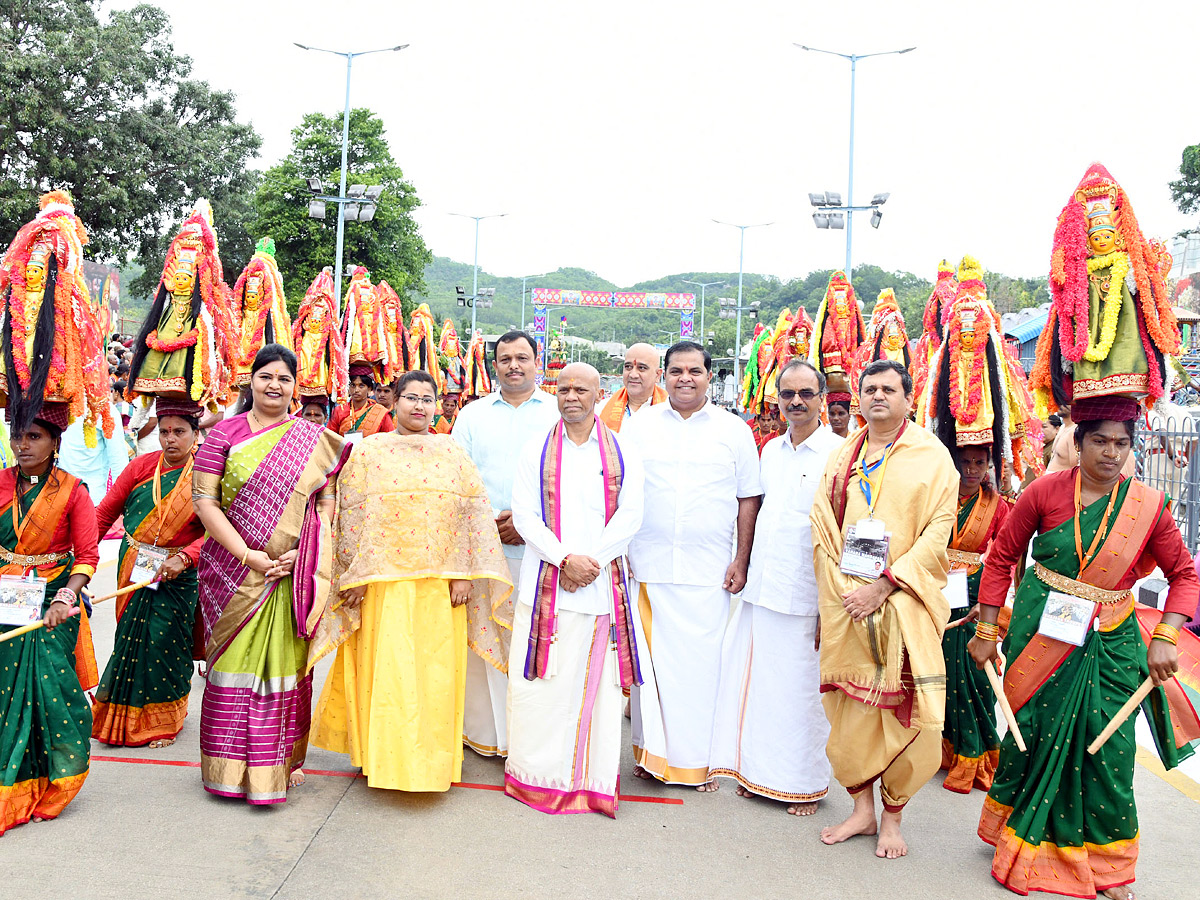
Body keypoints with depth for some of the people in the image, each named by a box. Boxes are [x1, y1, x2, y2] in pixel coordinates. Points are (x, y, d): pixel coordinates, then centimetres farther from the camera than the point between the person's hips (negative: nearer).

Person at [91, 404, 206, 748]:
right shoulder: (142, 467, 3)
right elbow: (105, 512, 5)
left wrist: (183, 558, -26)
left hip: (176, 575, -3)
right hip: (133, 571, 3)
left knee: (163, 641, 0)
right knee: (131, 636, 9)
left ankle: (161, 722, 21)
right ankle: (125, 718, 30)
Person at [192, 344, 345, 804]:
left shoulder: (315, 440, 6)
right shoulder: (224, 434, 3)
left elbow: (327, 500, 3)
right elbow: (204, 500, -5)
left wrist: (303, 551, -11)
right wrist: (247, 554, -13)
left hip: (294, 573, 1)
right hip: (234, 571, -1)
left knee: (286, 662, 6)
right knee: (234, 661, 6)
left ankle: (282, 761, 21)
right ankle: (230, 765, 20)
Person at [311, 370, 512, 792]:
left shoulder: (453, 453, 10)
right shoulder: (369, 451, 5)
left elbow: (473, 514, 5)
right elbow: (353, 516, 1)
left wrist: (465, 575, -3)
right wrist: (356, 578, -5)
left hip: (441, 583, 2)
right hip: (385, 583, -2)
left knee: (438, 670, 6)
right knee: (386, 669, -1)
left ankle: (433, 758, 21)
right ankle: (387, 757, 14)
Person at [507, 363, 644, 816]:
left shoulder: (623, 454, 8)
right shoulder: (535, 452, 7)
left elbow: (629, 516, -1)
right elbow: (524, 515, -1)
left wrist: (589, 561, -12)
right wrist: (565, 559, -14)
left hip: (603, 584, 0)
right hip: (545, 583, 0)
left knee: (597, 679, 4)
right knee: (542, 681, 3)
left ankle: (594, 778, 16)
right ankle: (536, 775, 17)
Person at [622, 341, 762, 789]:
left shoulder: (734, 430, 5)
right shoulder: (639, 425, 7)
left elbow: (748, 499, 6)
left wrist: (741, 561, 1)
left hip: (707, 570, -1)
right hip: (647, 566, 1)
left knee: (701, 661, 2)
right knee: (649, 658, 5)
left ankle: (698, 759, 17)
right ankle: (652, 750, 21)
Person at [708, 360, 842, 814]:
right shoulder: (771, 449, 12)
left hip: (804, 596, -6)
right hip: (759, 587, 6)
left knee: (800, 688, 3)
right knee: (756, 679, 11)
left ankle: (807, 782, 21)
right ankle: (758, 771, 28)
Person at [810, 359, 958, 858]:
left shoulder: (932, 456, 0)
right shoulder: (841, 456, 13)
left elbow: (937, 532, -8)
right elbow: (822, 527, 11)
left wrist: (883, 586, -15)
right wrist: (839, 589, -2)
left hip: (903, 602, -3)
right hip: (844, 601, 3)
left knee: (903, 709, 0)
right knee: (850, 703, 6)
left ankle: (892, 816, 17)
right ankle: (862, 808, 21)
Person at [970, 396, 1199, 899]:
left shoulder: (1147, 505, -4)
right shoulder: (1045, 492, -7)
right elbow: (1001, 559, 0)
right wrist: (986, 630, -1)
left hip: (1109, 644, 1)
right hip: (1042, 633, -1)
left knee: (1108, 749, 2)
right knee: (1033, 733, 7)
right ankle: (1023, 841, 29)